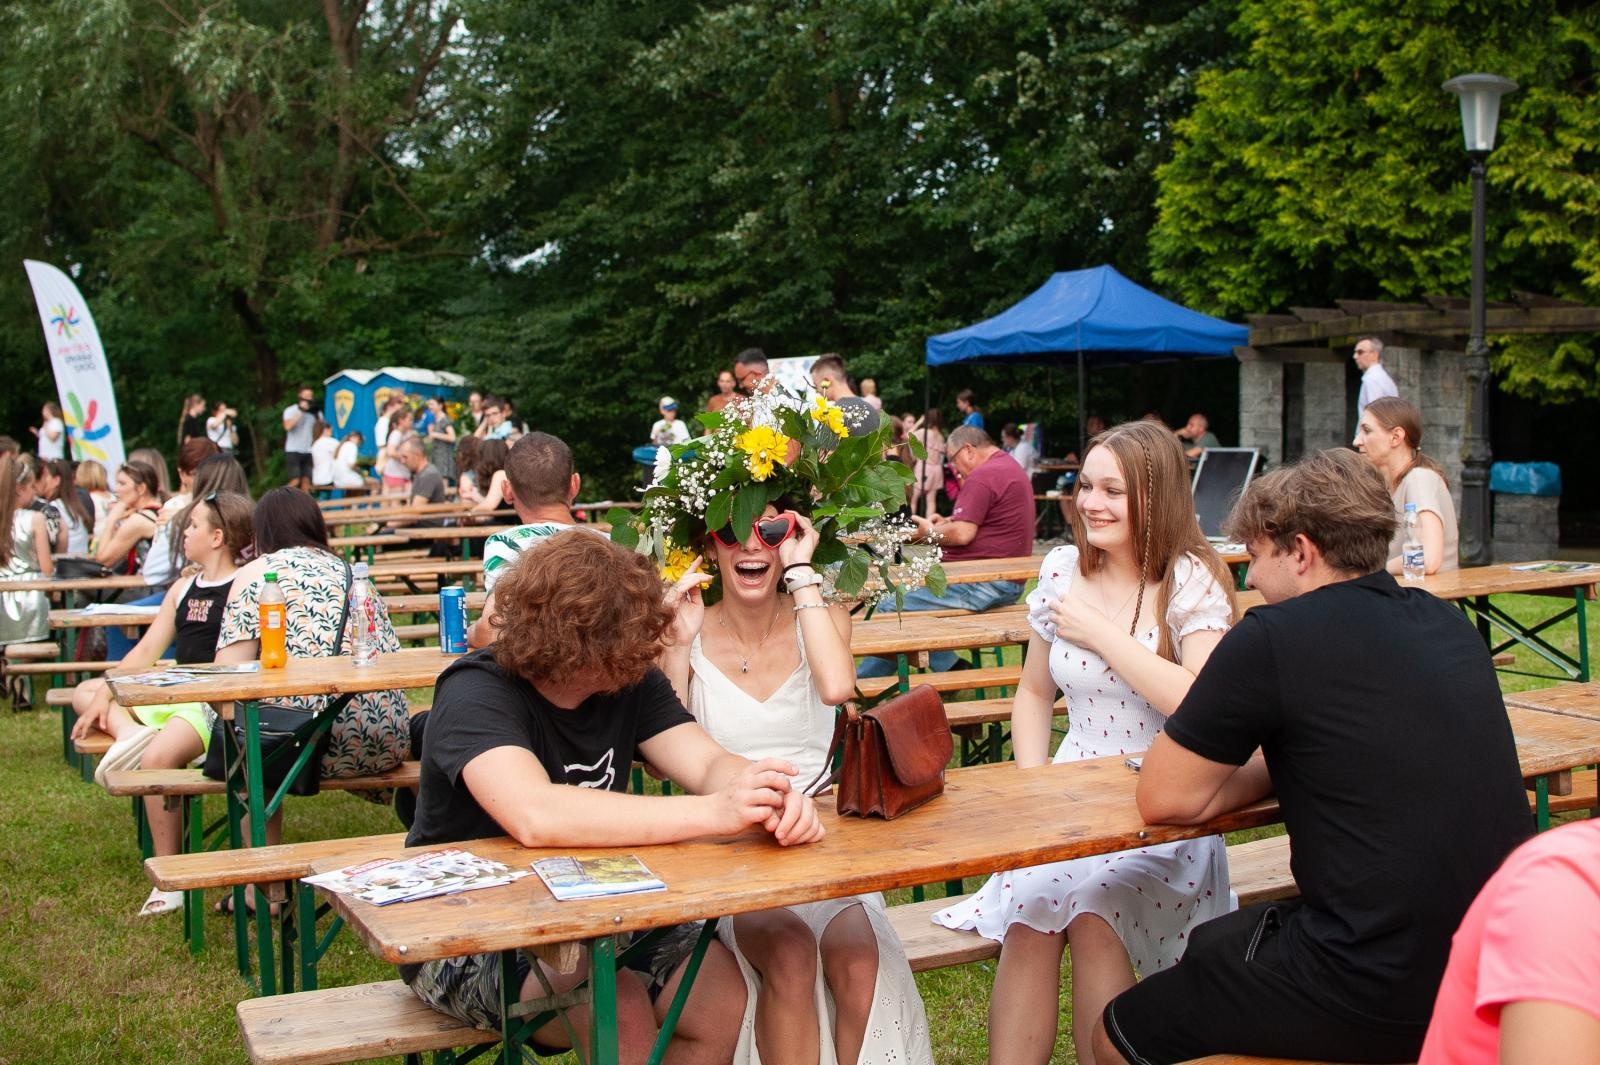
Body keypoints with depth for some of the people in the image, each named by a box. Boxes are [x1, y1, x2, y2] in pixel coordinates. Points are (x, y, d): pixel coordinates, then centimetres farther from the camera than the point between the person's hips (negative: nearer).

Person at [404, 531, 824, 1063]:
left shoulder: (631, 682, -1)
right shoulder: (476, 695, -23)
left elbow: (710, 763, -13)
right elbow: (535, 817, -40)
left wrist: (773, 798, -37)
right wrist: (713, 813, -45)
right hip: (467, 940, -6)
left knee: (725, 998, -14)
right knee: (622, 1010, -29)